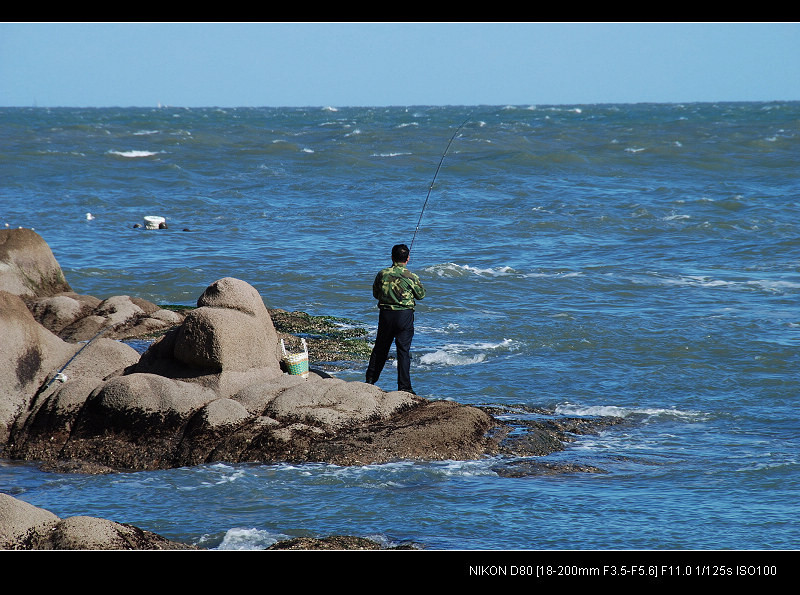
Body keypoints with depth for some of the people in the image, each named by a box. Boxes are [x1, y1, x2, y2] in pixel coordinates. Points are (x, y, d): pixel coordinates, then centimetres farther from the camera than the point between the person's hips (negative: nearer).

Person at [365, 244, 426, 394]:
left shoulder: (382, 274, -3)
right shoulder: (411, 277, -9)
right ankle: (404, 386, 0)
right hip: (405, 315, -2)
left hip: (385, 314, 2)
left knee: (380, 348, 17)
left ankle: (370, 379, 26)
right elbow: (421, 294, 6)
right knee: (403, 350, 1)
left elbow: (376, 294, 10)